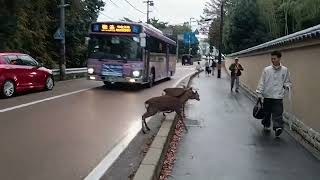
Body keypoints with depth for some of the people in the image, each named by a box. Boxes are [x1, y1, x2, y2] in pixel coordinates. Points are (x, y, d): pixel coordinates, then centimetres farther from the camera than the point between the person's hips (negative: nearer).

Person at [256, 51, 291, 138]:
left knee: (277, 113, -12)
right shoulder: (267, 69, 0)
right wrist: (259, 93, -2)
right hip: (267, 96, 1)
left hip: (278, 96, -1)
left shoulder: (285, 70, 2)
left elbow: (287, 82, 12)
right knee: (267, 112, 14)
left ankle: (278, 127, -16)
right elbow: (262, 82, 2)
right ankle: (266, 125, 34)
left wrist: (286, 85, -10)